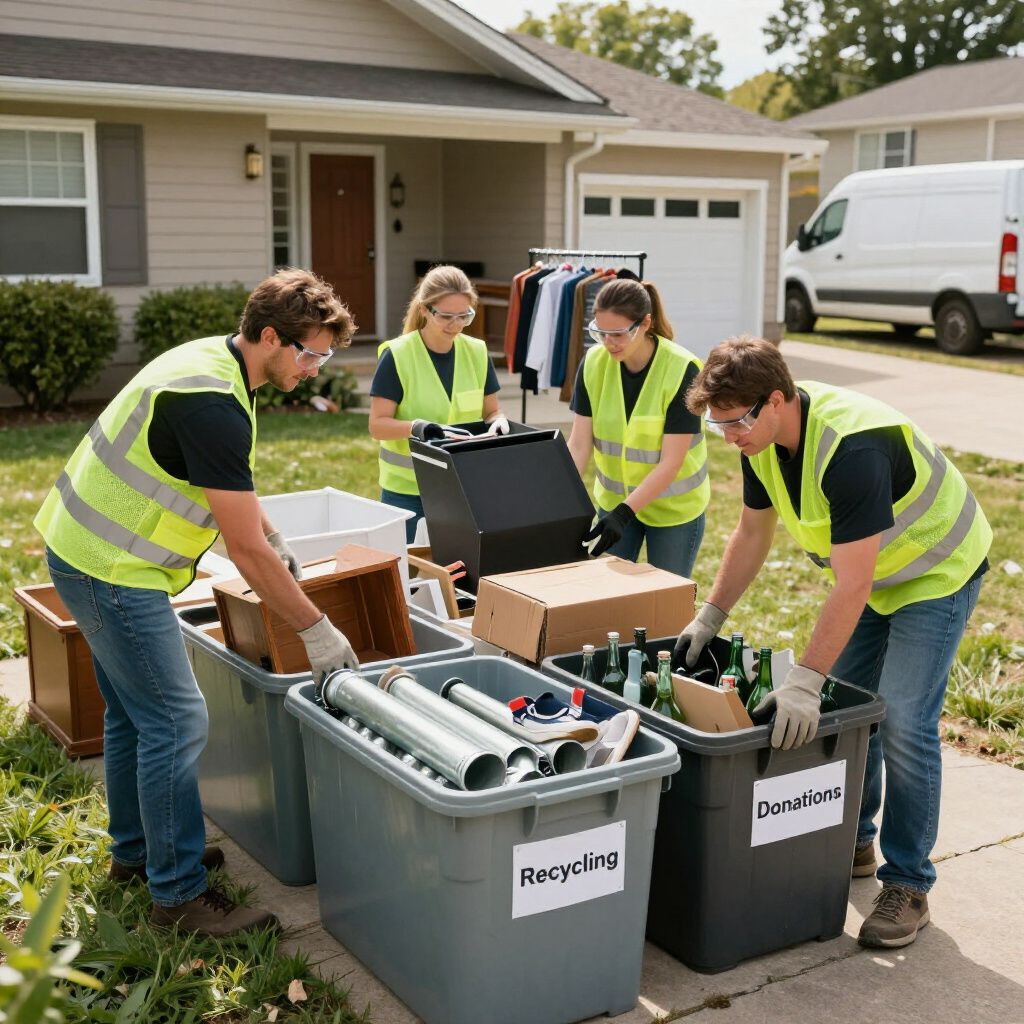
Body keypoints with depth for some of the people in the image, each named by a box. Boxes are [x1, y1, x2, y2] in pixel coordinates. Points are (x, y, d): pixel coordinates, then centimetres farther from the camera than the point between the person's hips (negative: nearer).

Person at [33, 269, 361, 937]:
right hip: (111, 569, -10)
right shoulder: (213, 405, -27)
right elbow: (246, 550, -25)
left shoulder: (215, 358, 5)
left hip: (88, 550, 10)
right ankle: (180, 893, 5)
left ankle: (136, 850, 35)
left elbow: (230, 480, 22)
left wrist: (274, 541, 16)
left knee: (132, 710, 20)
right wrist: (317, 631, -17)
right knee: (176, 721, -5)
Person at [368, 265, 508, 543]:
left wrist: (497, 423, -15)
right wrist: (416, 426, -31)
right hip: (406, 489, -3)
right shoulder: (398, 355, -12)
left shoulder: (476, 353, 0)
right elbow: (377, 425, -13)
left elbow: (491, 412, 8)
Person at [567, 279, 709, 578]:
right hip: (614, 499, 4)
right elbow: (578, 444, -10)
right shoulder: (593, 363, -11)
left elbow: (671, 462, -22)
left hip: (673, 505, -3)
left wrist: (625, 512, -30)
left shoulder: (681, 370, -22)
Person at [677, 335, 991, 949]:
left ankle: (908, 885, 1)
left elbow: (853, 585, -39)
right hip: (868, 569, 8)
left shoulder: (852, 447, -38)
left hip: (937, 571, -8)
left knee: (903, 723, -12)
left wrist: (804, 680, -40)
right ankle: (853, 841, 27)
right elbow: (753, 533, 3)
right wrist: (710, 618, -1)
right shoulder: (764, 437, -12)